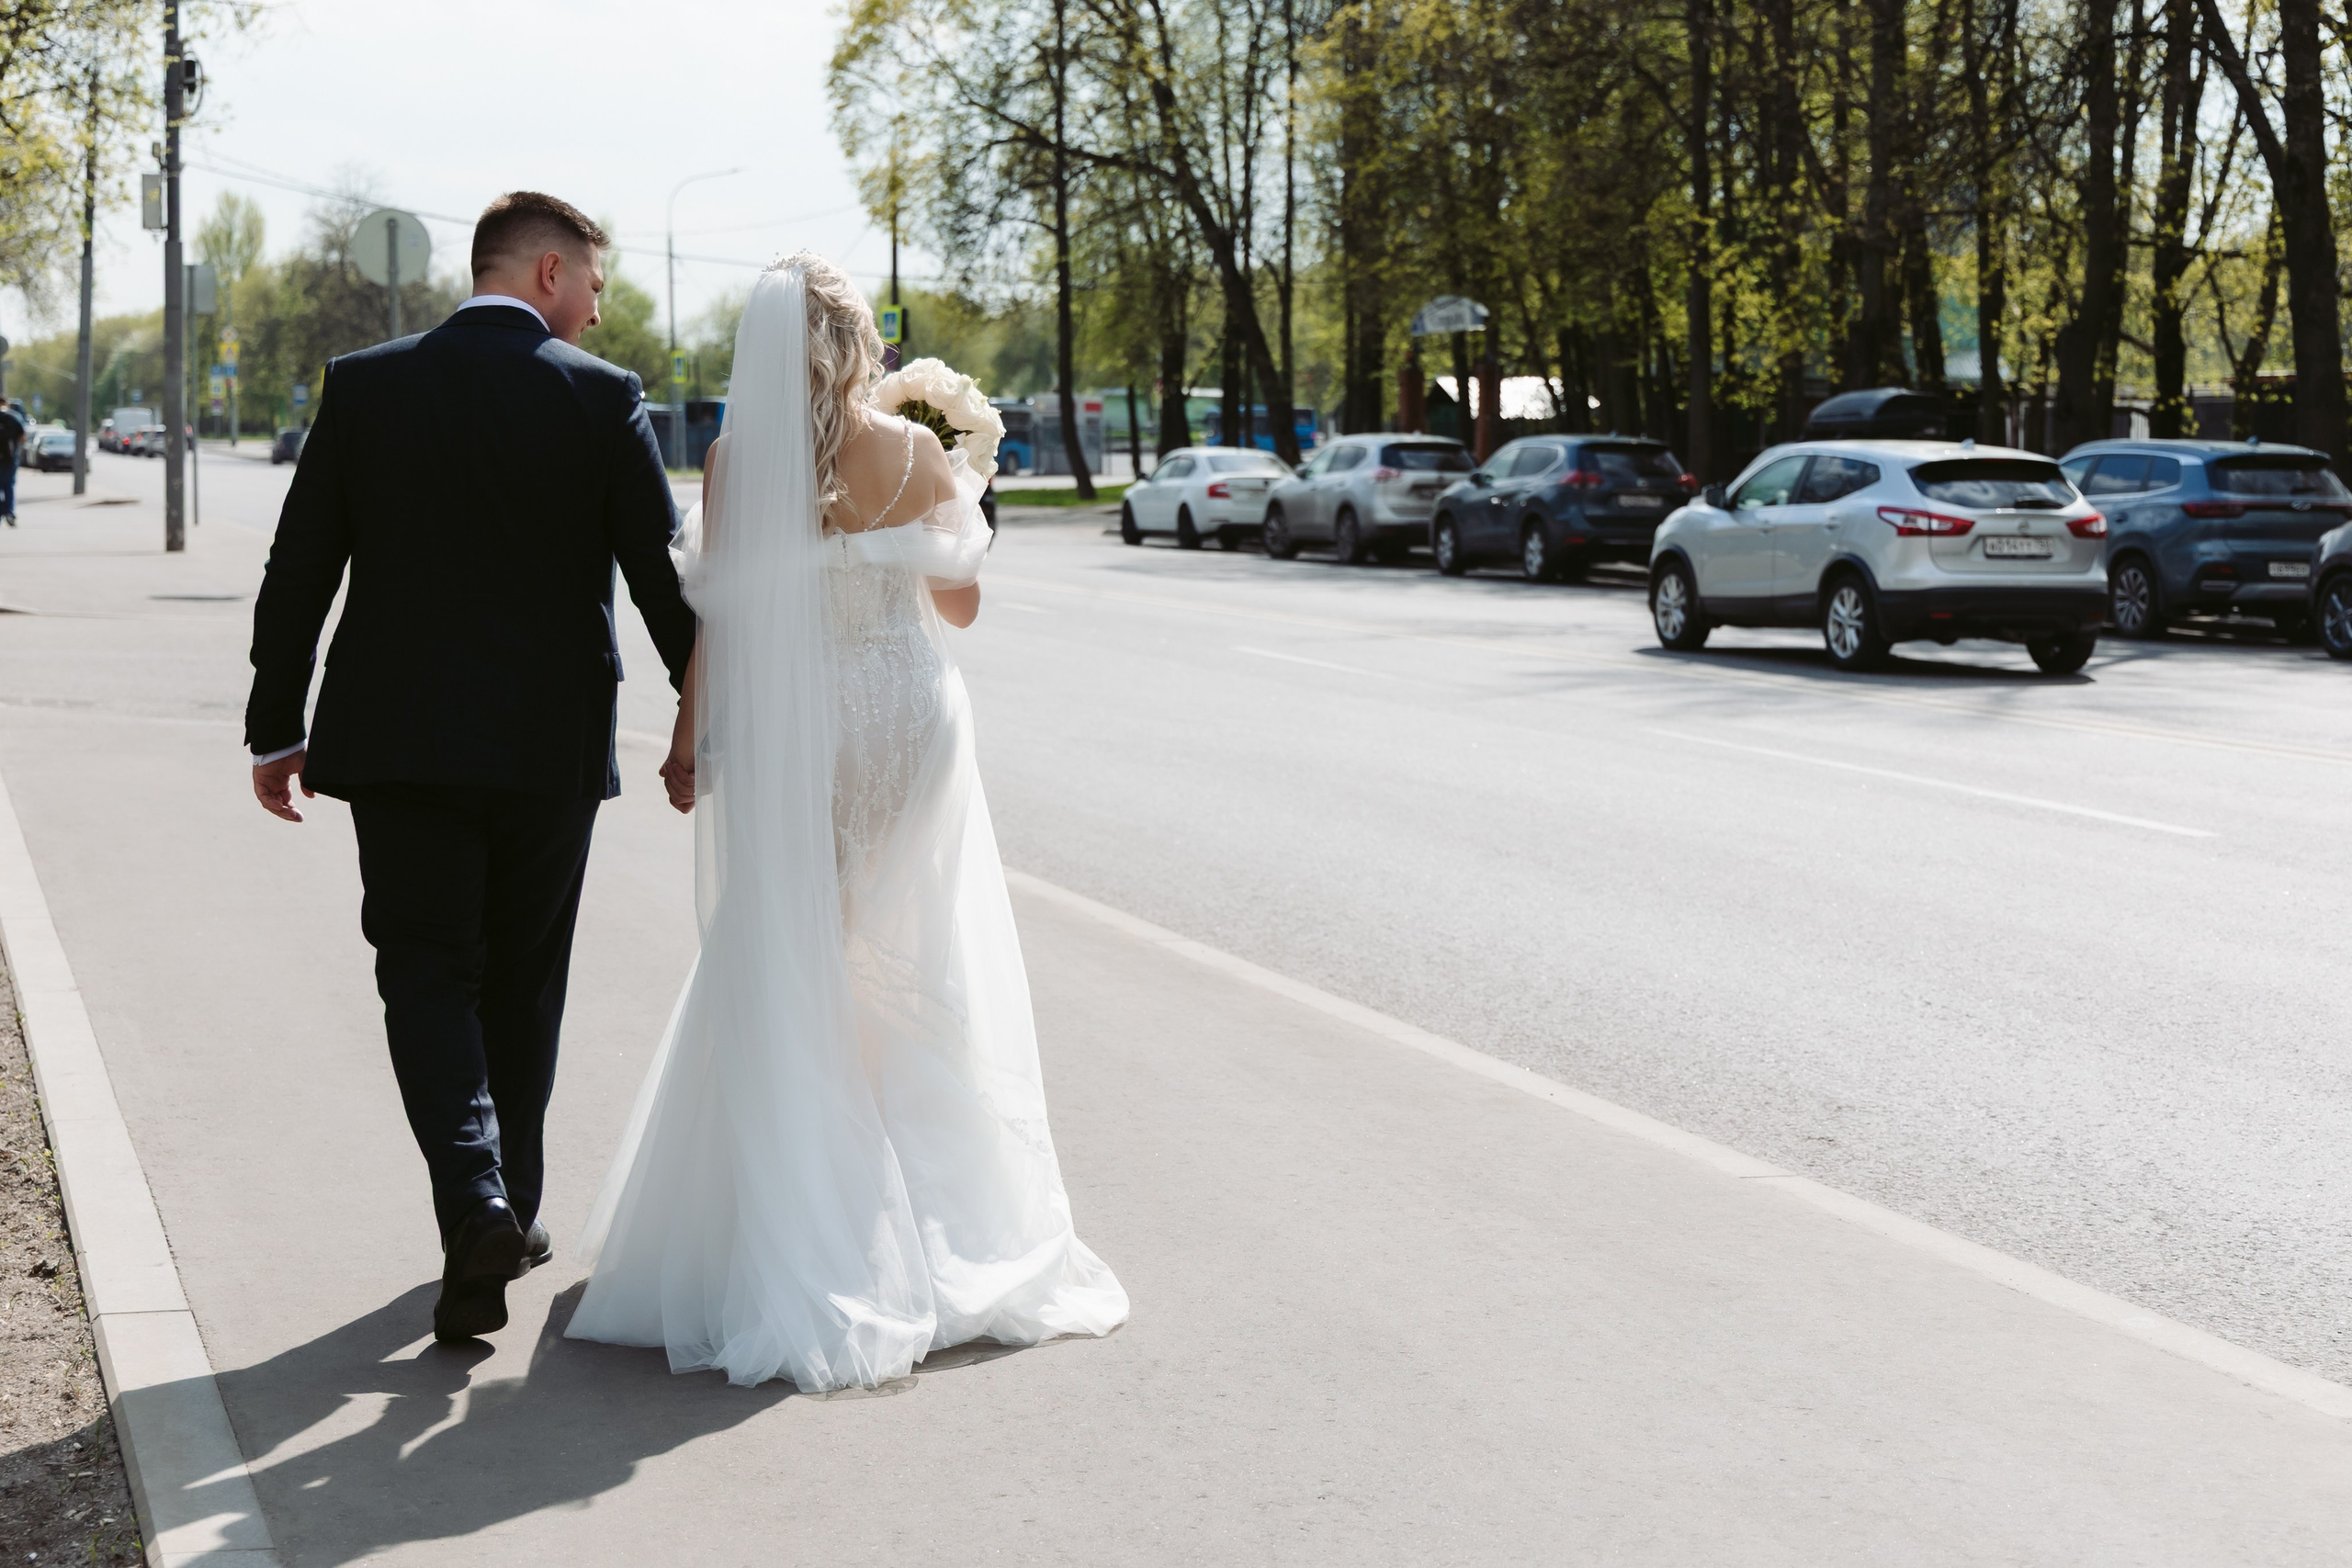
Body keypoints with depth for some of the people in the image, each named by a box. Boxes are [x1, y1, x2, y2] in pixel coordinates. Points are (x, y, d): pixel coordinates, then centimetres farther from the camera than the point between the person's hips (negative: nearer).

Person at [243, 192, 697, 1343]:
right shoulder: (603, 397, -6)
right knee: (522, 987, 15)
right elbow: (665, 576, -5)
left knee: (428, 976, 5)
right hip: (551, 747, 0)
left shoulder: (365, 385, -1)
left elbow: (298, 572, 1)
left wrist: (274, 731, 9)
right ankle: (509, 1212, 26)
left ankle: (476, 1206, -15)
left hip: (397, 740, 0)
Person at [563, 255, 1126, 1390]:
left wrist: (687, 734, 4)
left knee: (785, 976, 7)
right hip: (905, 718, 1)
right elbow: (959, 605, 3)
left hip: (783, 730, 0)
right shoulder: (918, 457, -6)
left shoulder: (738, 458, -7)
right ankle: (944, 1220, 20)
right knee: (913, 974, 12)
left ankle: (799, 1239, 9)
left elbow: (715, 610, -6)